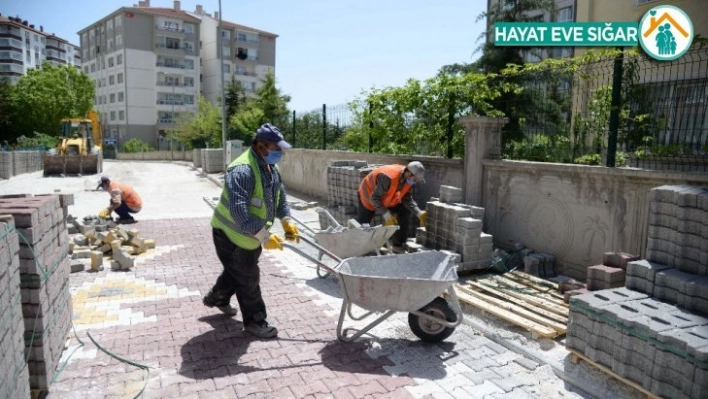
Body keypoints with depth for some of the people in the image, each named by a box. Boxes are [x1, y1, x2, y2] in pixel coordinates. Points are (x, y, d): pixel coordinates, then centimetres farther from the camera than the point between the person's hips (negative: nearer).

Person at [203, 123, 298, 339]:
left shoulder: (271, 167, 0)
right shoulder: (242, 170, -32)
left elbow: (280, 195, 13)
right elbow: (238, 212, -38)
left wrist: (286, 221, -1)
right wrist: (264, 236, -37)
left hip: (250, 235, 9)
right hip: (231, 234, -9)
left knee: (237, 271, 26)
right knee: (248, 278, 3)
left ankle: (216, 298, 52)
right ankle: (255, 321, 21)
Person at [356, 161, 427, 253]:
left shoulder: (408, 179, -19)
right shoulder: (388, 177, -42)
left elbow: (407, 198, -11)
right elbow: (374, 198, -36)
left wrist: (419, 213, -22)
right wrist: (386, 214, -40)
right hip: (369, 195, -6)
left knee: (405, 212, -6)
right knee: (361, 224, 1)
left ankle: (398, 245, 2)